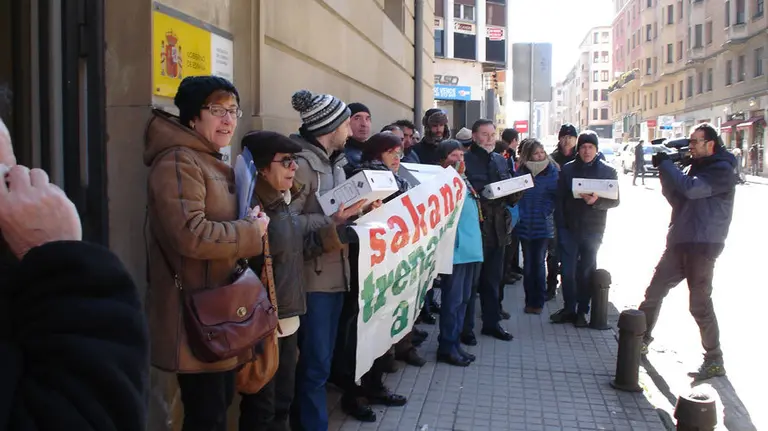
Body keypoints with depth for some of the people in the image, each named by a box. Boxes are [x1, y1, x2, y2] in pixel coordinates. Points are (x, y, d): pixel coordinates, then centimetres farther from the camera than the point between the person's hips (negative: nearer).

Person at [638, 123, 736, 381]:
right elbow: (676, 198, 14)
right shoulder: (697, 167, 18)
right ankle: (641, 340, 26)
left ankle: (715, 361, 7)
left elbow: (691, 189, -26)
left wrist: (666, 164, -15)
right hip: (680, 243, 9)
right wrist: (665, 173, -2)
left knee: (700, 304, -4)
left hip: (703, 246, -9)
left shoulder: (722, 171, -10)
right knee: (654, 291, 12)